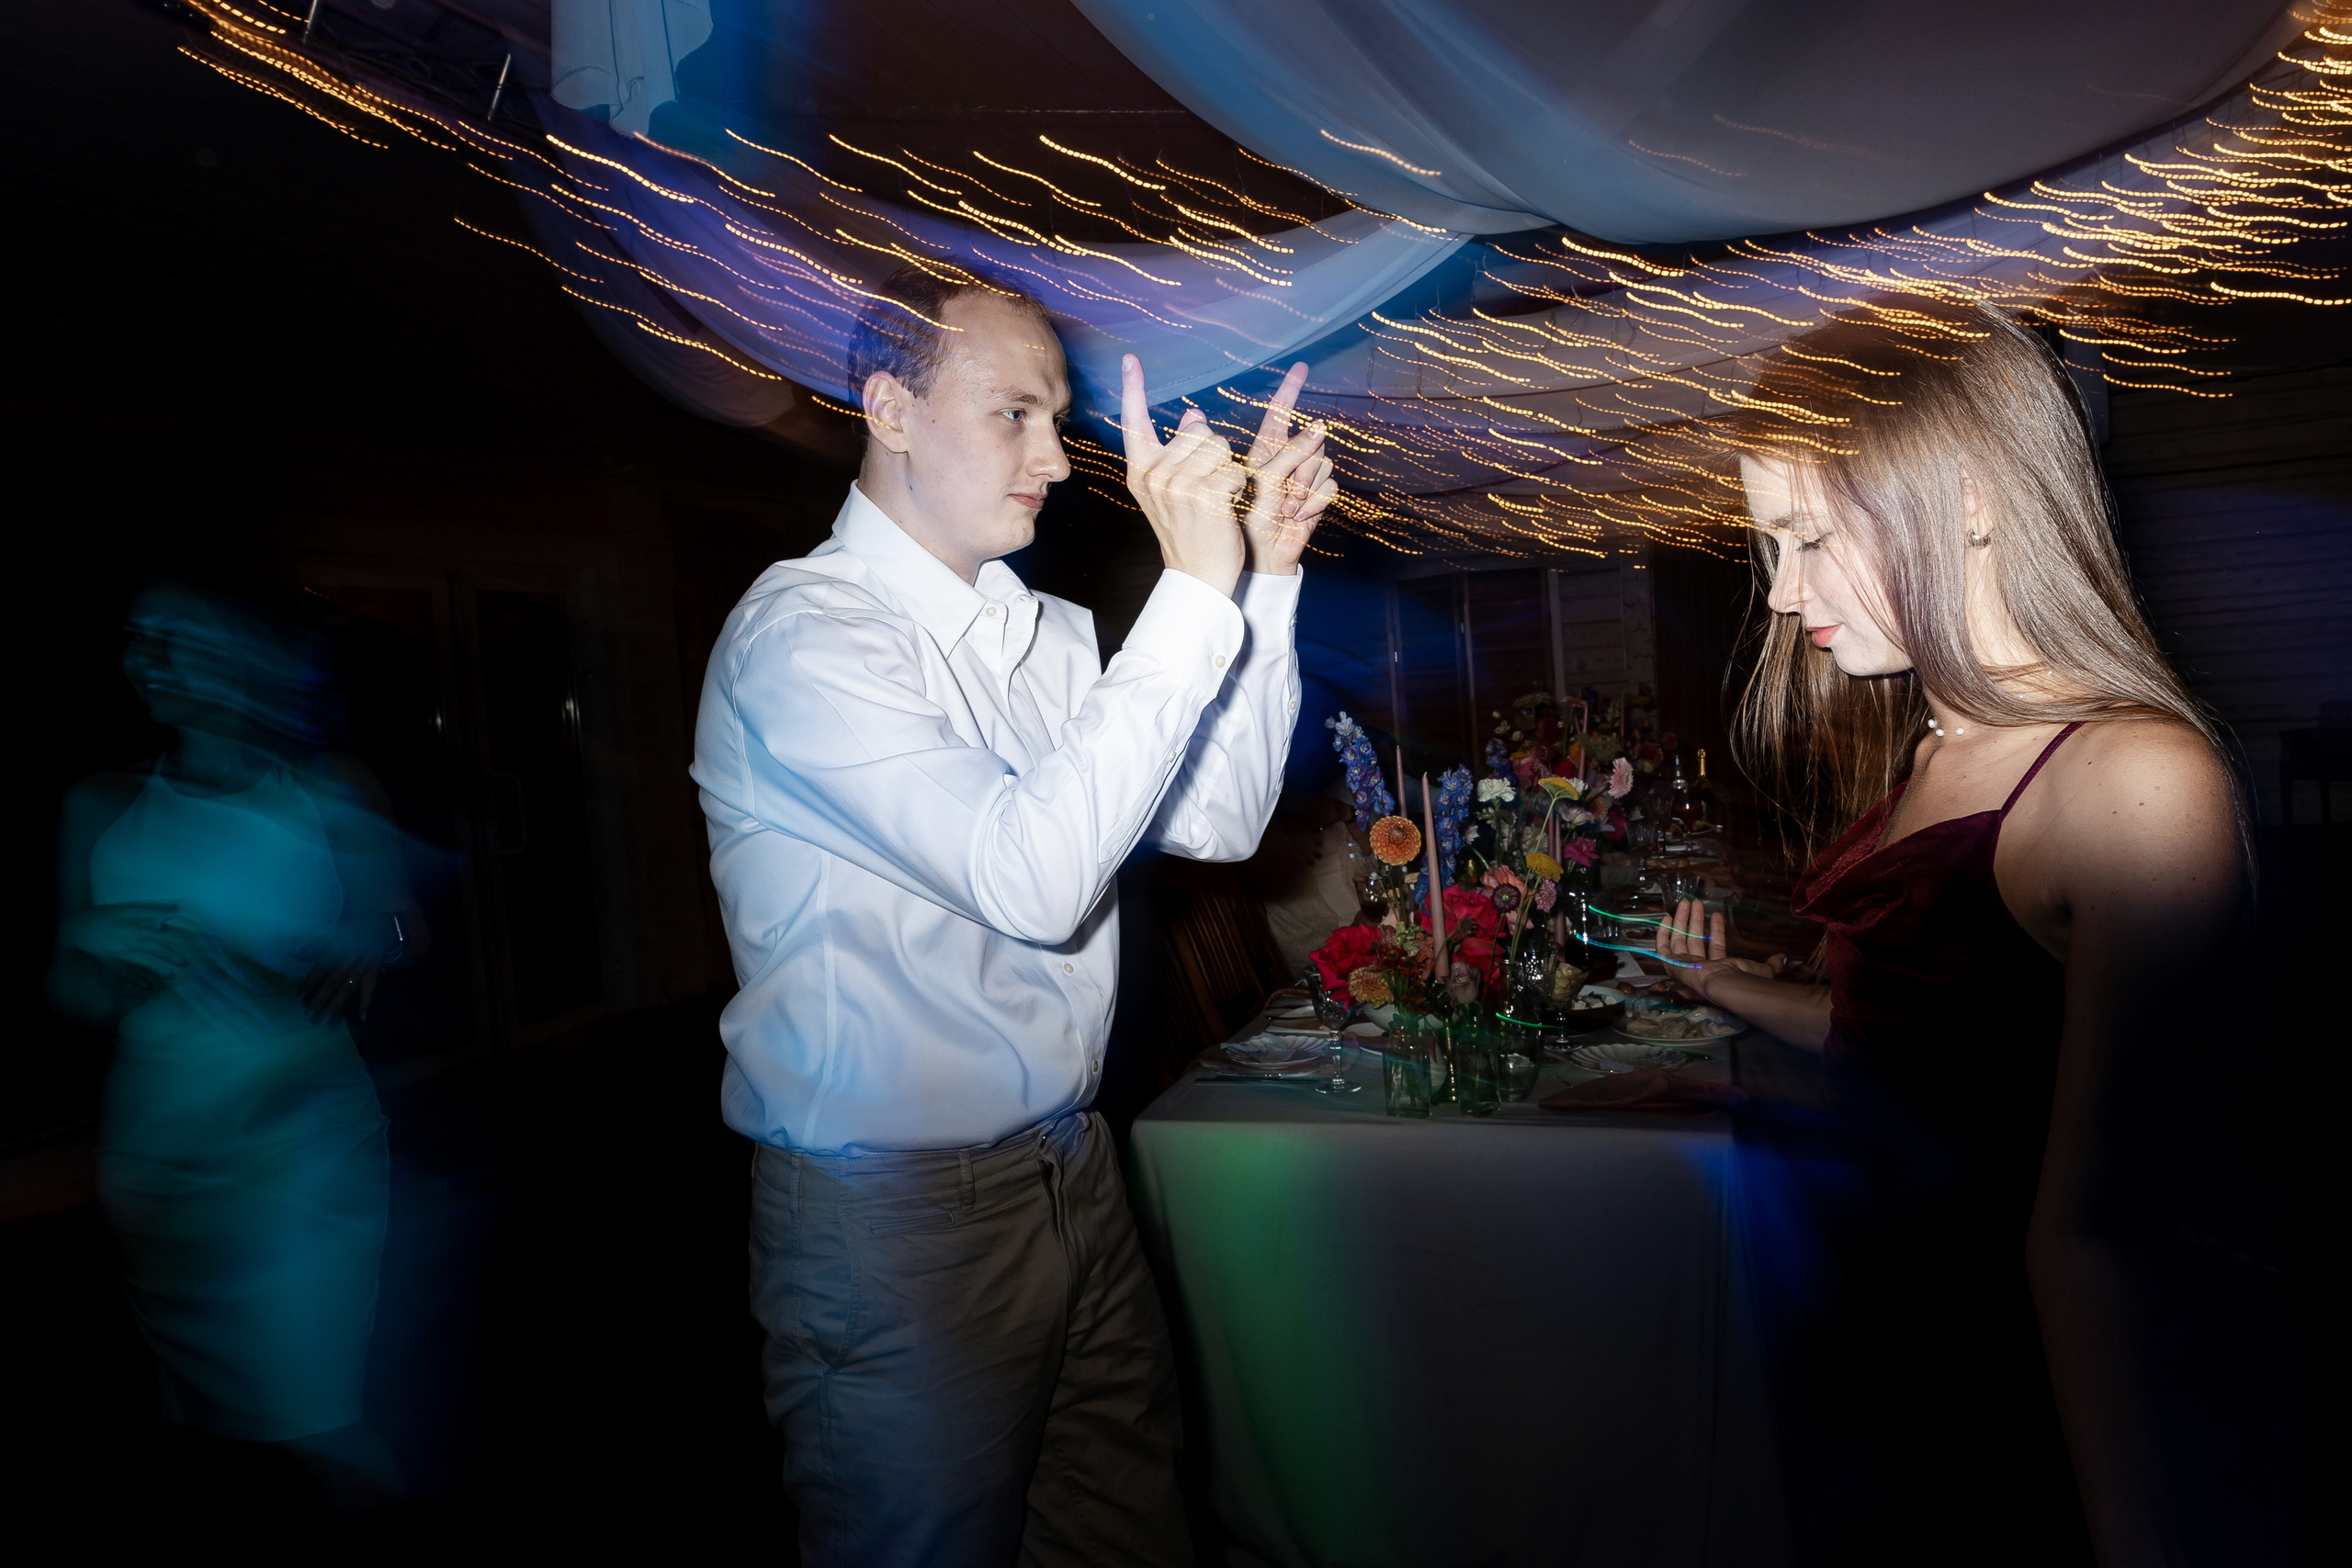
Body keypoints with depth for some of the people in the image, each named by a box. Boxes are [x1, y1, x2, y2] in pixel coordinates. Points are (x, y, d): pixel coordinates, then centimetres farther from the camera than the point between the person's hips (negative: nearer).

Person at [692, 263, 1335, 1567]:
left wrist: (1264, 573, -4)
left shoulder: (1047, 632, 8)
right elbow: (1031, 874, -27)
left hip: (1074, 1171, 7)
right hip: (894, 1210, -6)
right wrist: (1194, 592, -24)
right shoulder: (803, 630, -16)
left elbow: (1220, 820, 3)